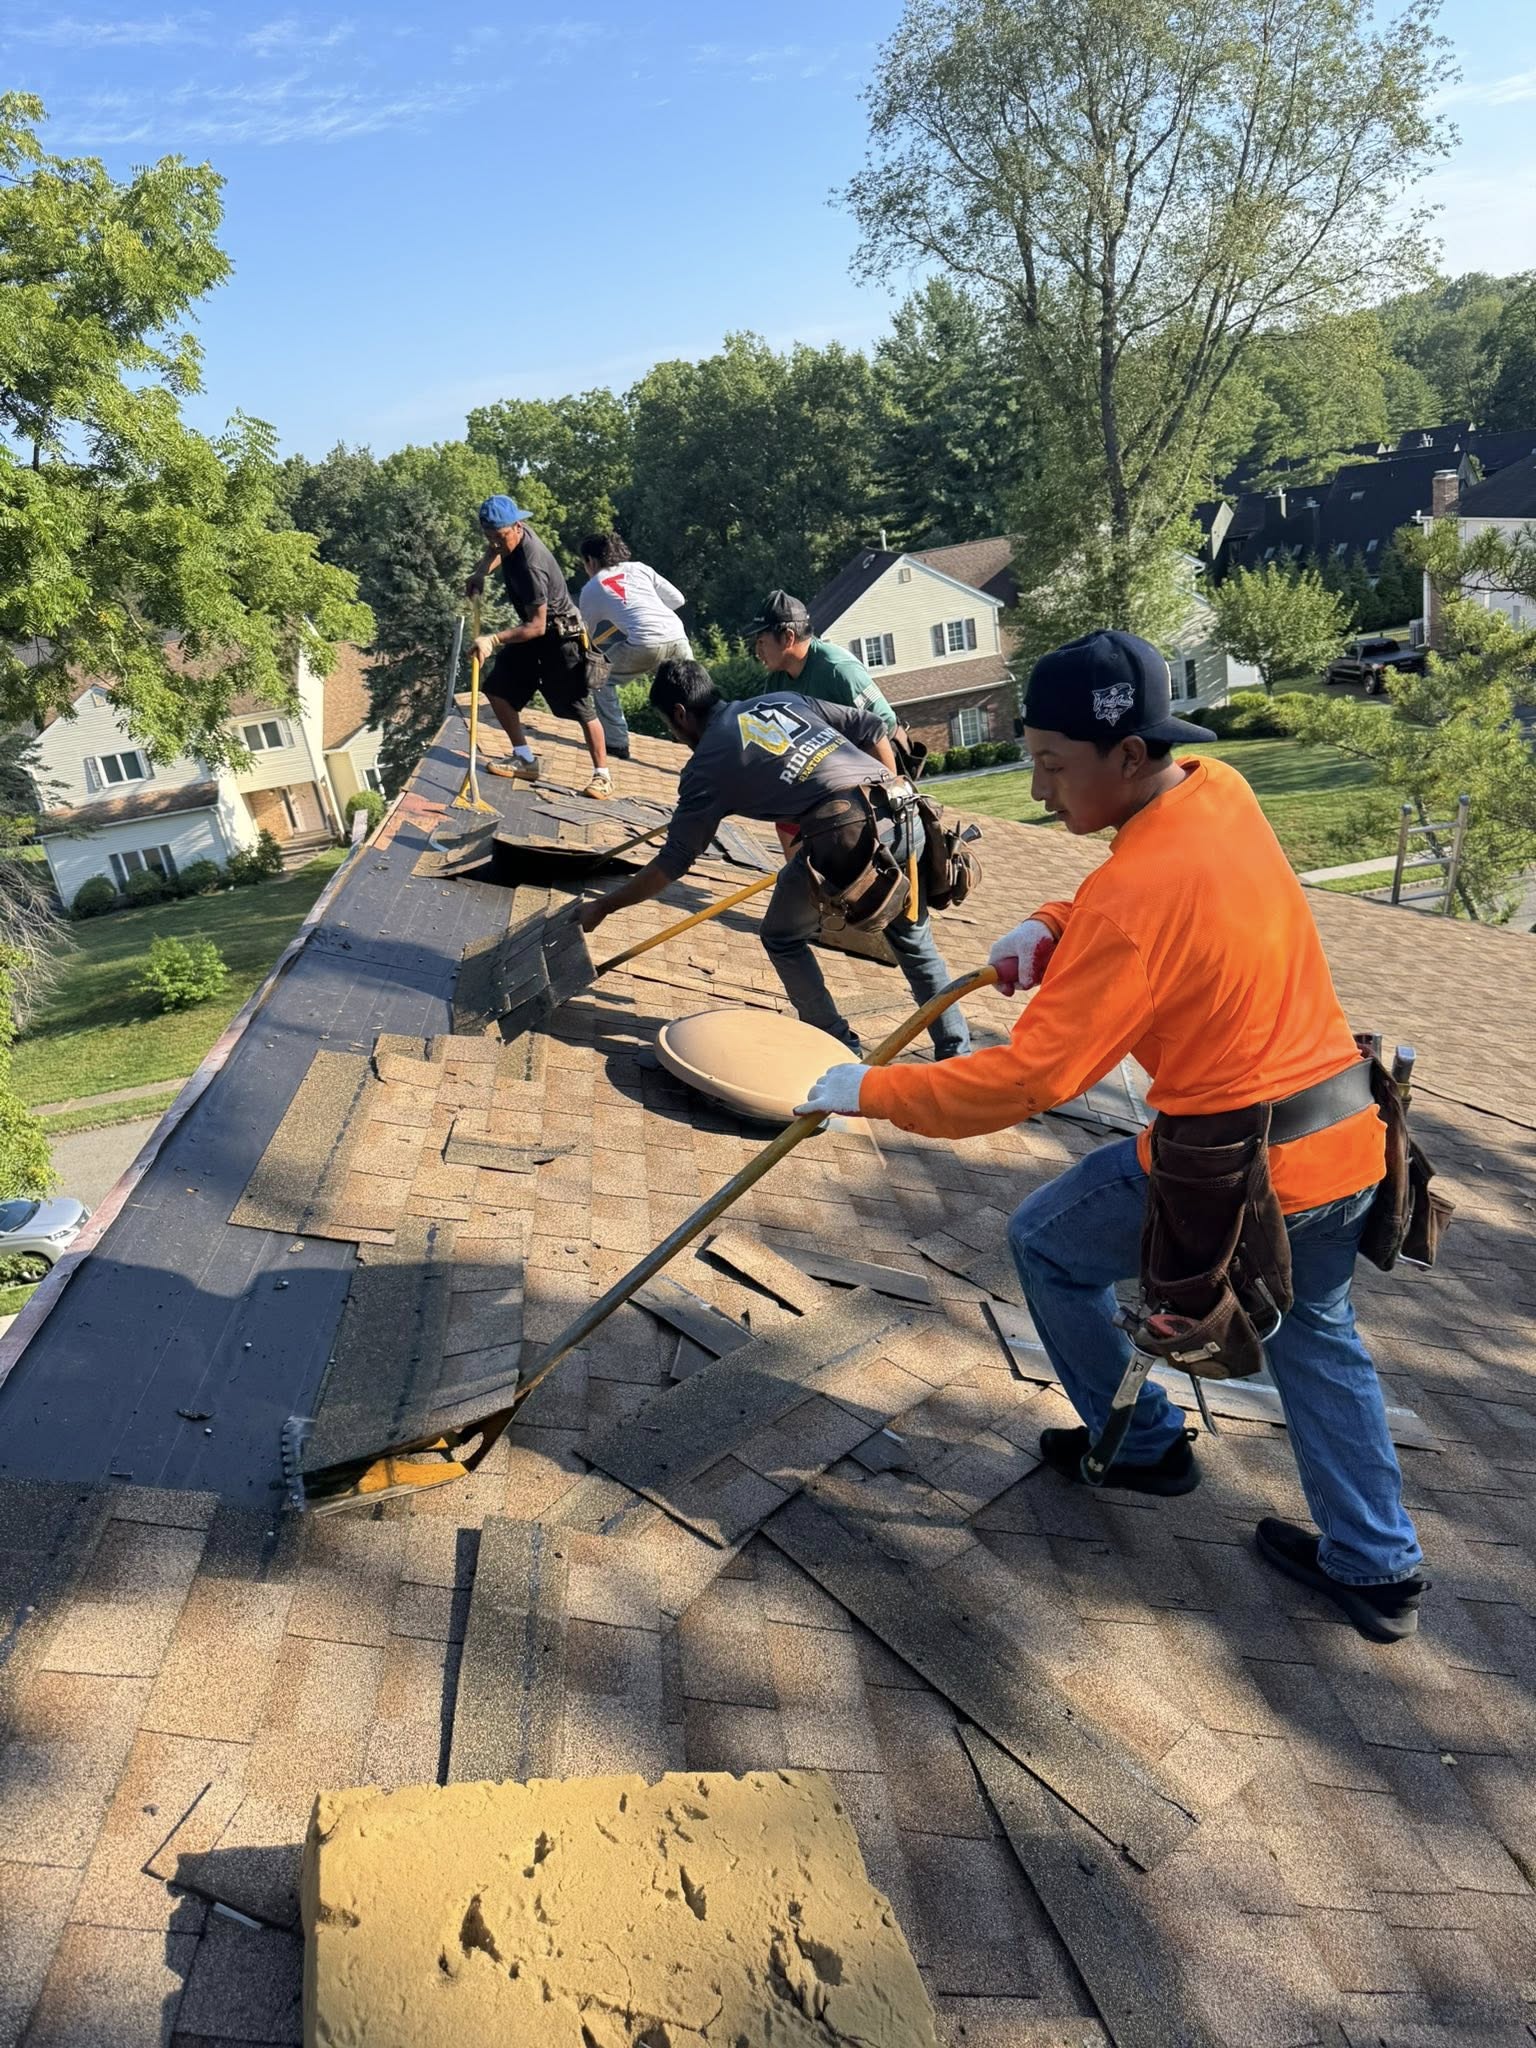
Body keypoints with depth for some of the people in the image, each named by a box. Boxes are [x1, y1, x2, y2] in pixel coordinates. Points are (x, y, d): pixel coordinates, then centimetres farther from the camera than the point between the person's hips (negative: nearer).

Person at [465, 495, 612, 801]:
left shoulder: (530, 567, -32)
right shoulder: (512, 534, -6)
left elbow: (537, 626, -30)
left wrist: (494, 640, -35)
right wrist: (481, 571, 2)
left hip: (560, 636, -9)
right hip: (533, 631, 9)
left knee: (582, 709, -6)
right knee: (496, 687, 5)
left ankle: (602, 775, 6)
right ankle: (525, 759, 12)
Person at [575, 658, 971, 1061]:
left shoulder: (706, 767, 8)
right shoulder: (783, 699, 23)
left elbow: (671, 864, 11)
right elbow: (872, 730, 18)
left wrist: (602, 907, 22)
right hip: (905, 815, 7)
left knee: (783, 939, 19)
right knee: (913, 938, 25)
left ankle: (839, 1047, 22)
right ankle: (956, 1054, 26)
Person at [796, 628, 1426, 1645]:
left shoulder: (1139, 895, -26)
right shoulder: (1220, 790, -1)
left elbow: (1027, 1079, -27)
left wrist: (871, 1090, -18)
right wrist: (1052, 926, 1)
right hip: (1350, 1135, 8)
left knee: (1047, 1244, 14)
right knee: (1317, 1333, 27)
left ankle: (1143, 1441, 31)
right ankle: (1377, 1565, 35)